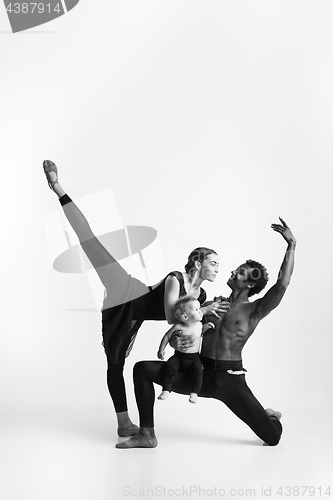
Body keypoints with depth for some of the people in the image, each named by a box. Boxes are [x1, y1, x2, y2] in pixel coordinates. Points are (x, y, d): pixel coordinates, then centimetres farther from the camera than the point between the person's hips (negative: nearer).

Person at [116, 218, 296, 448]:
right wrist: (176, 341, -11)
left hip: (230, 380, -4)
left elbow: (282, 284, -19)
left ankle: (269, 417, 32)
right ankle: (147, 435, -4)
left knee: (273, 438, -7)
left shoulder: (255, 310, -2)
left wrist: (291, 245, -20)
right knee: (142, 369, -8)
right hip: (200, 374, 5)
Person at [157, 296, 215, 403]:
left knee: (198, 369, -26)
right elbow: (167, 336, 2)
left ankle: (194, 393, -17)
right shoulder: (178, 327, -12)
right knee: (169, 365, -25)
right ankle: (166, 390, -13)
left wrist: (206, 327, 5)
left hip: (194, 357, 2)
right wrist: (161, 349, -2)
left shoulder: (199, 324, -2)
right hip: (179, 356, -1)